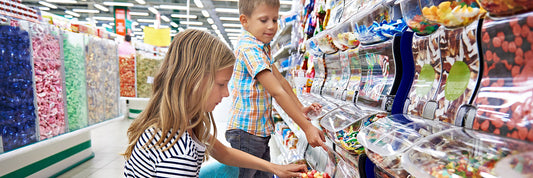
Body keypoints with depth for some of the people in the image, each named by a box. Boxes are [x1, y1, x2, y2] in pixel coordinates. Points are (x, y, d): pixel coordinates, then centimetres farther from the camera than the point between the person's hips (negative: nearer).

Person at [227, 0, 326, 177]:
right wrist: (307, 127, -23)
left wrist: (300, 108, 9)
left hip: (261, 132, 9)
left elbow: (280, 79, 14)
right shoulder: (248, 48, -21)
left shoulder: (263, 46, 11)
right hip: (246, 133, -9)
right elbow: (277, 92, -25)